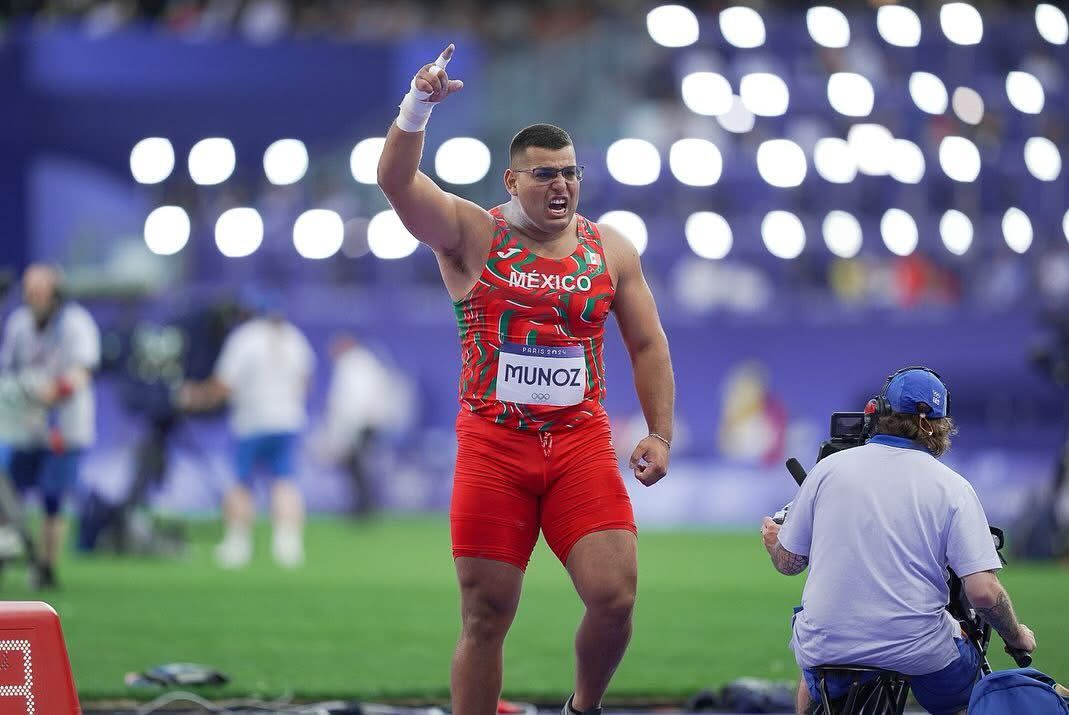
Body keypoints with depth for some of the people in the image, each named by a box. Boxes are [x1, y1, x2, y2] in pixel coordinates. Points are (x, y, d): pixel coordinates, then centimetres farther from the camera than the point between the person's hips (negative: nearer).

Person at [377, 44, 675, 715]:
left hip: (581, 442, 2)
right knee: (486, 617, 0)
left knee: (615, 597, -10)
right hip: (492, 445, -2)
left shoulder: (611, 249, 10)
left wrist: (660, 433, 5)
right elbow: (397, 181, -13)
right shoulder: (471, 235, 2)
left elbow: (648, 344, 15)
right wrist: (419, 105, -29)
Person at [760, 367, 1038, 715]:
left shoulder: (829, 467, 2)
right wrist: (1016, 636, 7)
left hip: (827, 646, 2)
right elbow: (984, 592, -12)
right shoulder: (953, 487, -3)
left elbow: (788, 562, 9)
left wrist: (771, 540, 32)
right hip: (919, 654, -2)